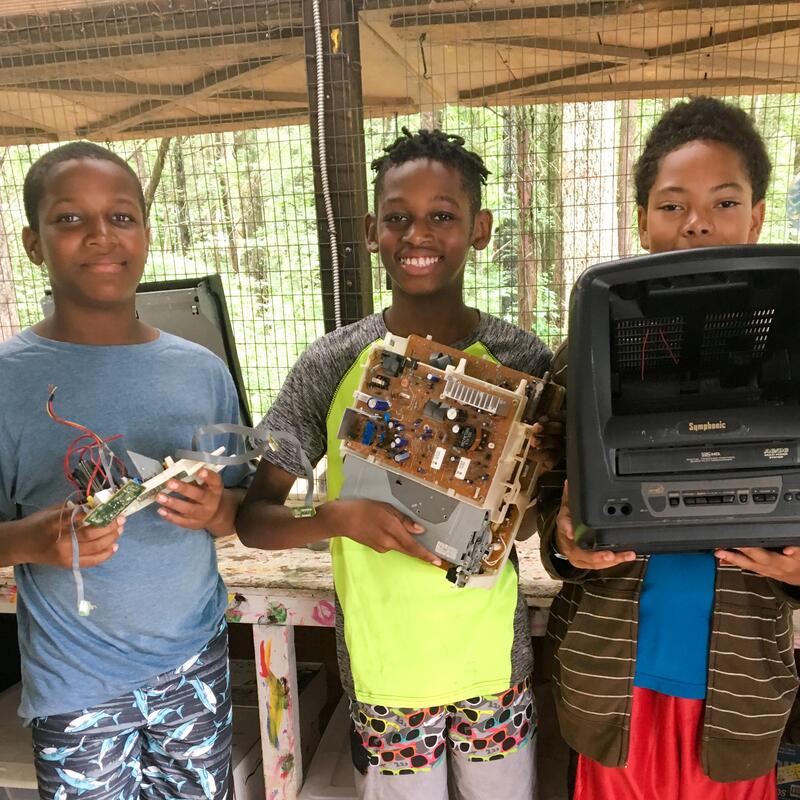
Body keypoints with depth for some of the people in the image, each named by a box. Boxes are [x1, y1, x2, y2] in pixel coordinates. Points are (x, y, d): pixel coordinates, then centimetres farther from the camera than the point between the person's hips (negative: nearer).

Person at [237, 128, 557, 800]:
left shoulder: (521, 358, -8)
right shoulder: (334, 362, -11)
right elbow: (253, 518, -6)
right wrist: (338, 517, -25)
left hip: (495, 657, 1)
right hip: (383, 663, 0)